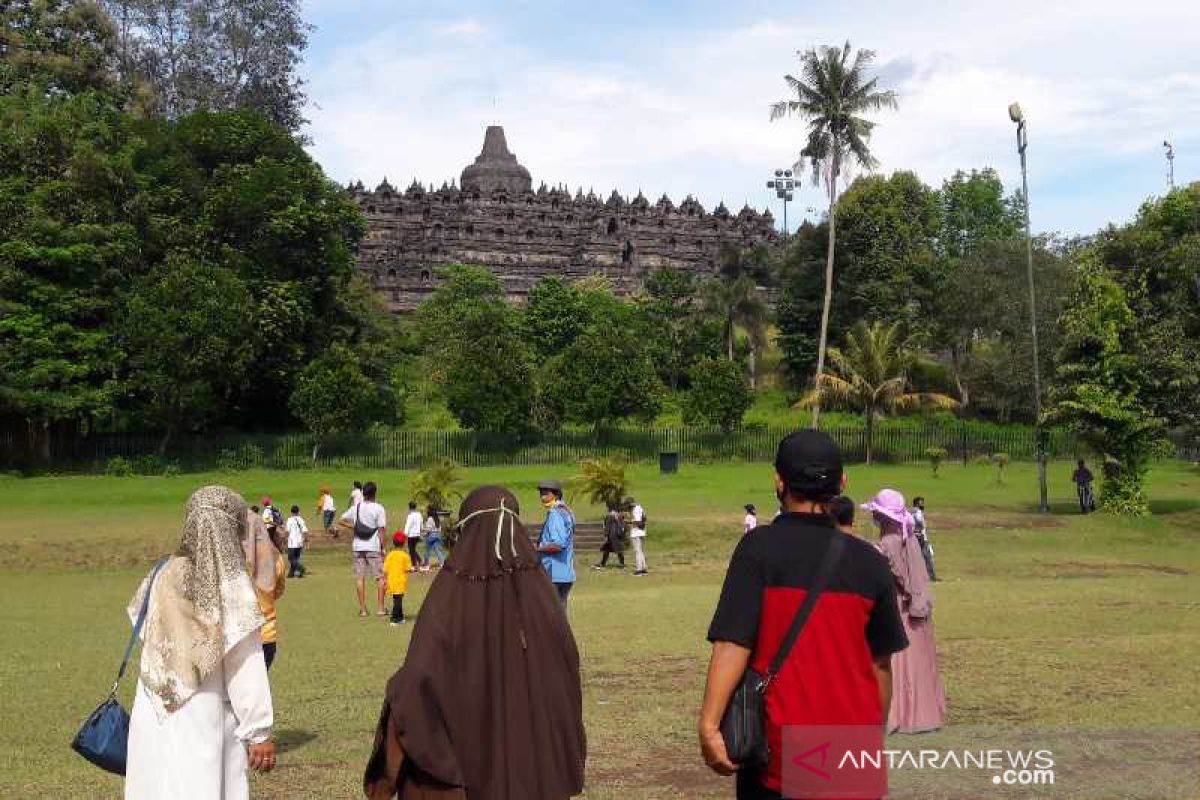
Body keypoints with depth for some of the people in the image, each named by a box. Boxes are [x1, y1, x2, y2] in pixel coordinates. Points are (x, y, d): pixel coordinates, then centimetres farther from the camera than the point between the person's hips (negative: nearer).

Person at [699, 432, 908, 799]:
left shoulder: (760, 547, -9)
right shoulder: (870, 562, 1)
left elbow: (733, 644, -17)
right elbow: (880, 662, 8)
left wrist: (709, 724, -17)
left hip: (779, 749, -3)